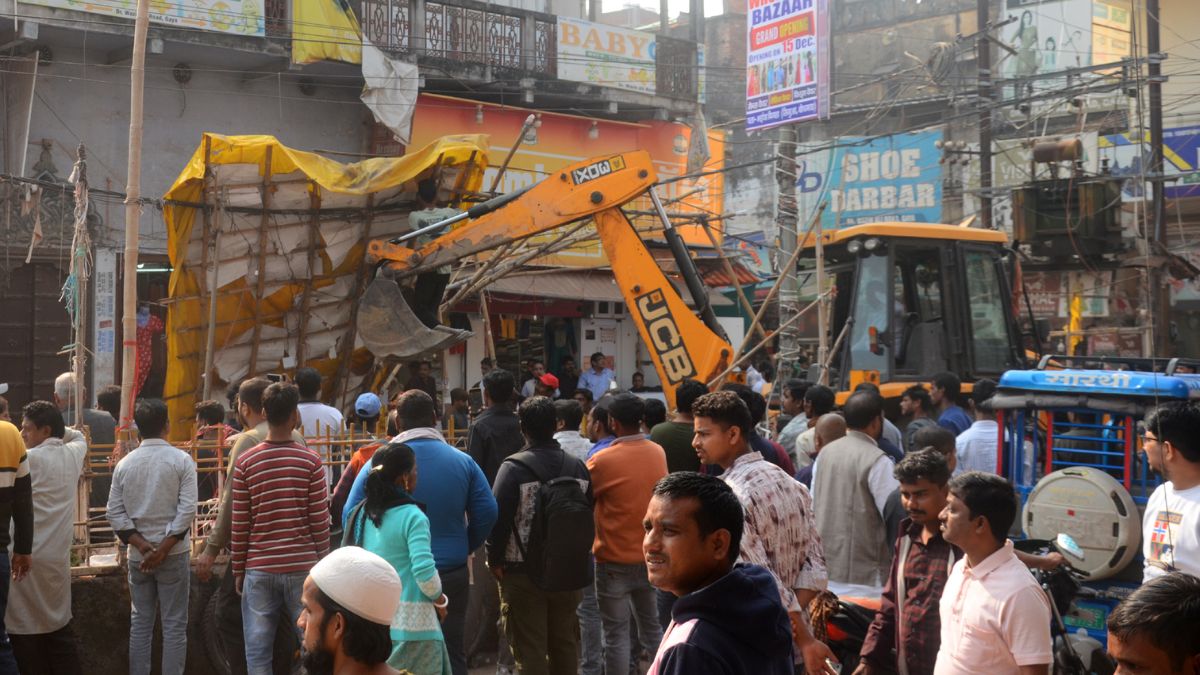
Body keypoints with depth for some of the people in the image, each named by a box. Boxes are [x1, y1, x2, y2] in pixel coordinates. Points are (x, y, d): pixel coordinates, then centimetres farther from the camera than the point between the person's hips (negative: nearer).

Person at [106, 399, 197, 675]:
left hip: (138, 556, 3)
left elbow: (115, 513, -1)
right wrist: (164, 548, -12)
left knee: (140, 624, 12)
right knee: (174, 625, 2)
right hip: (173, 553, -3)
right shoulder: (181, 460, -7)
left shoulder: (124, 464, 3)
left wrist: (141, 545, -5)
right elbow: (187, 509, -15)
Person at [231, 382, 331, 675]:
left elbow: (239, 525, 0)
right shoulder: (311, 461, -5)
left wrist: (238, 570, 11)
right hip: (302, 567, -1)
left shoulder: (245, 462, -2)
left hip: (259, 570, 1)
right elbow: (320, 522, -3)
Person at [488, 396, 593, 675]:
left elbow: (499, 519, -15)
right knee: (565, 644, 17)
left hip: (523, 573, -5)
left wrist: (495, 560, -2)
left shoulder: (513, 468, -15)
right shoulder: (578, 467, 1)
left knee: (530, 650, 1)